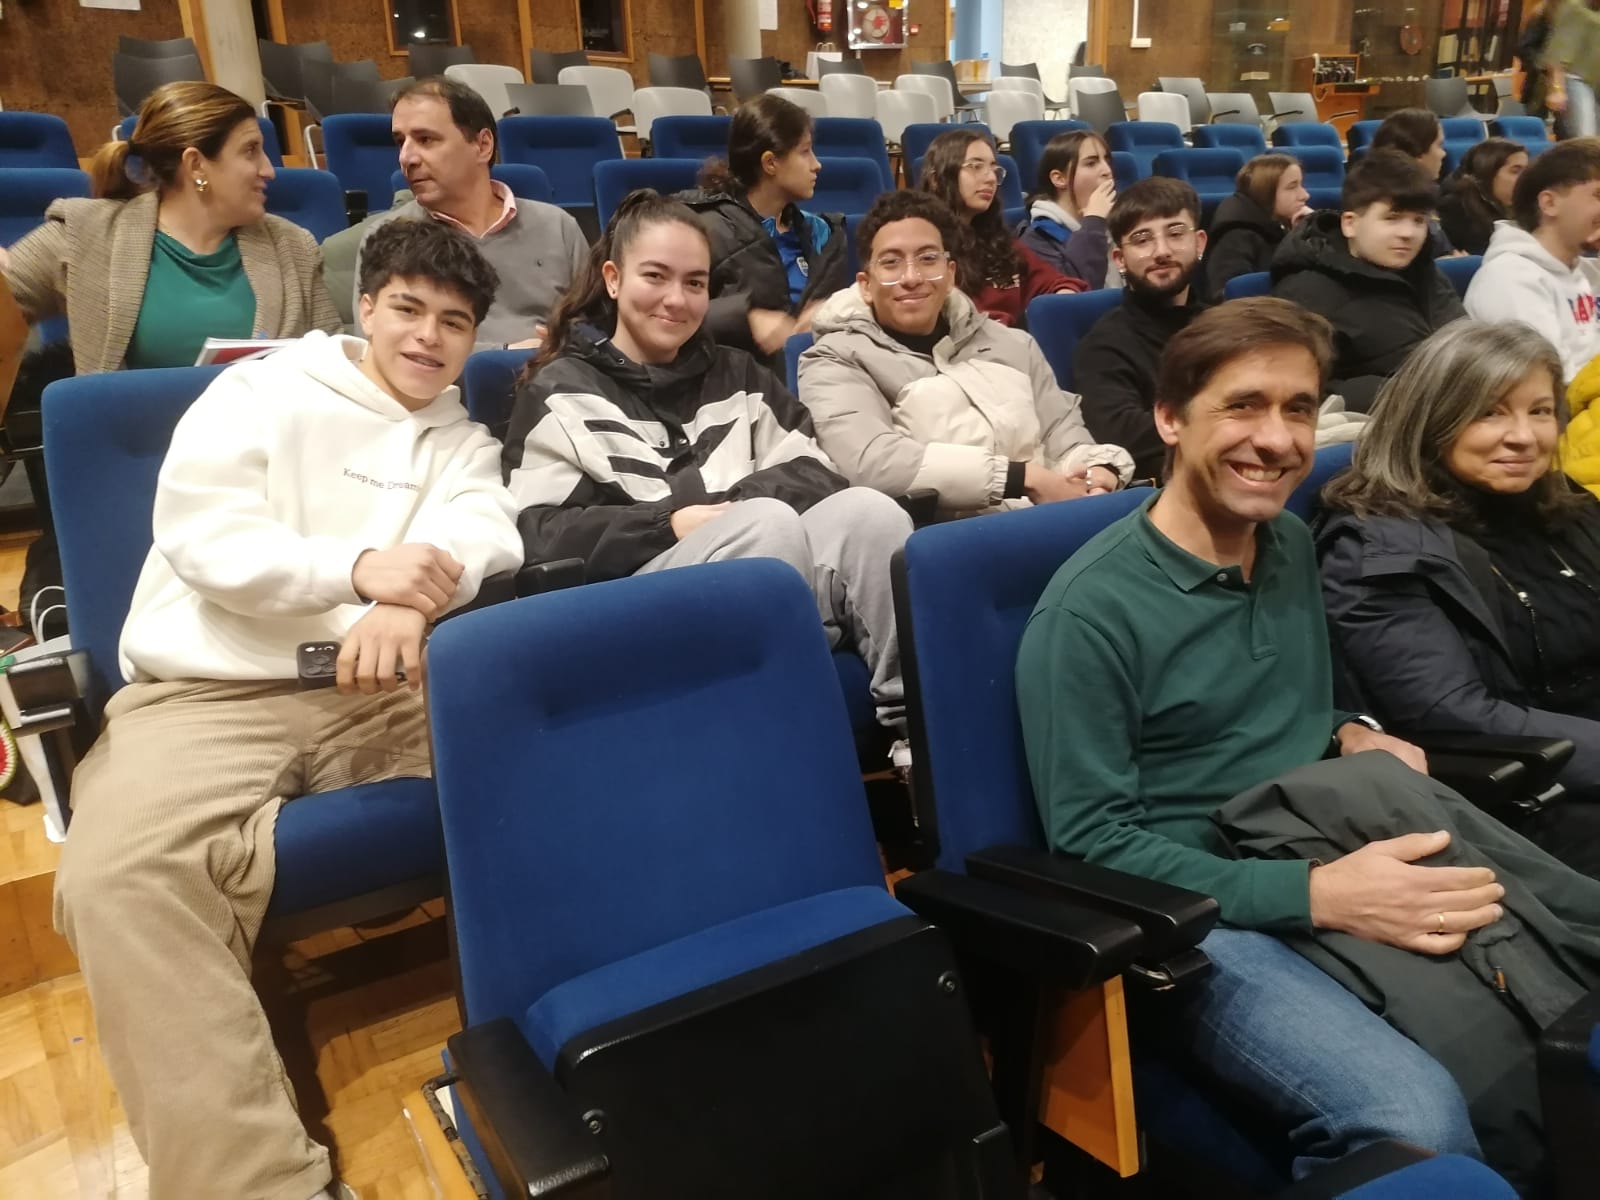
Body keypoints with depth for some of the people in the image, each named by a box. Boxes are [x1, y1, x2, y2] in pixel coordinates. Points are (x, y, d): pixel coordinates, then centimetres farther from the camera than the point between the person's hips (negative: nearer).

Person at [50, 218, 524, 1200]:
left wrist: (410, 599, -26)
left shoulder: (465, 442, 20)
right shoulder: (260, 393, 11)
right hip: (211, 694, -2)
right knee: (119, 875, -30)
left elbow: (484, 533, -2)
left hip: (387, 688, 3)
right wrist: (359, 567, -22)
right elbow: (201, 538, -5)